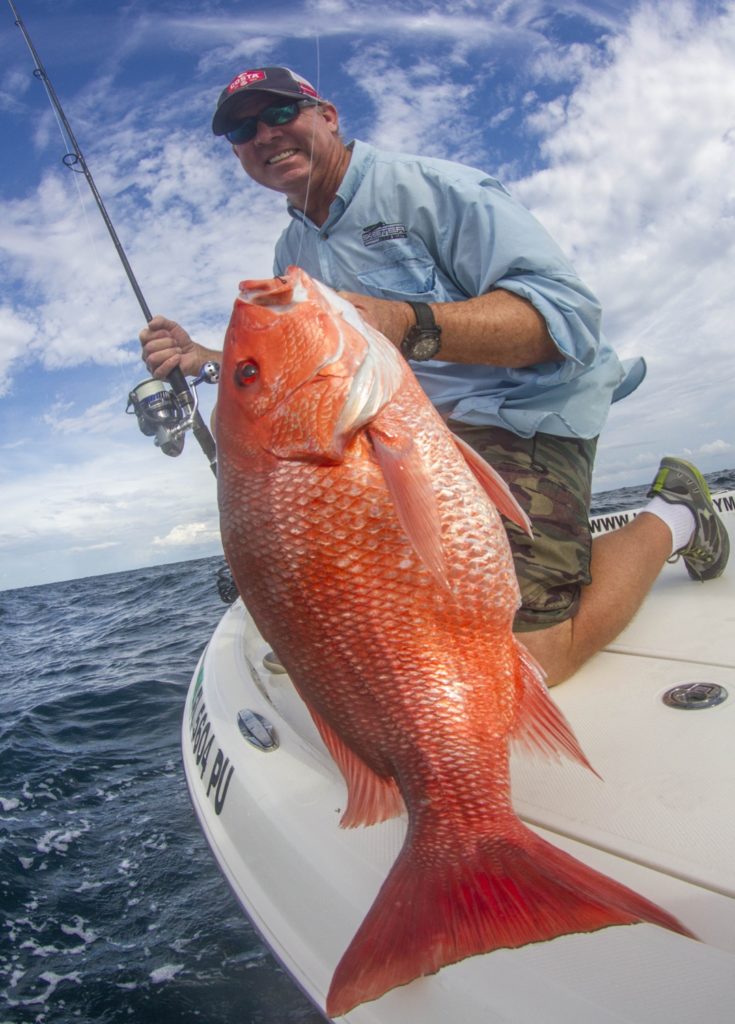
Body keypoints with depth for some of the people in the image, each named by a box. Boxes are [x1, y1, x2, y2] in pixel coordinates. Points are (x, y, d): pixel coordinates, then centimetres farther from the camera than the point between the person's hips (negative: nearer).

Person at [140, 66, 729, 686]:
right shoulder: (292, 251, 17)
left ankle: (670, 520, 7)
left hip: (513, 416, -8)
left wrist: (408, 324, -37)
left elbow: (569, 310, -21)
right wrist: (204, 359, 5)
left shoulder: (427, 186, -9)